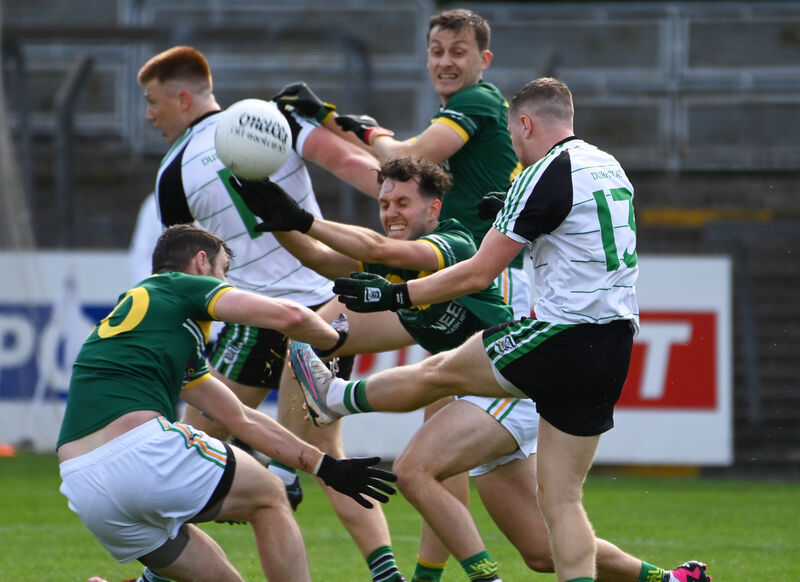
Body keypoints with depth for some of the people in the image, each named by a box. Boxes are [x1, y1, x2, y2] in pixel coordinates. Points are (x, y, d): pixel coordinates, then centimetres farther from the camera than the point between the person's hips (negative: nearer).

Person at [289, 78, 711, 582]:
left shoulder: (544, 177, -11)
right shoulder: (609, 168, 15)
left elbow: (478, 273, -10)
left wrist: (393, 295, -1)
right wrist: (509, 218, 37)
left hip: (563, 341, -8)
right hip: (616, 347, 8)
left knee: (437, 373, 17)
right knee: (560, 498, 8)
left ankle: (333, 397, 38)